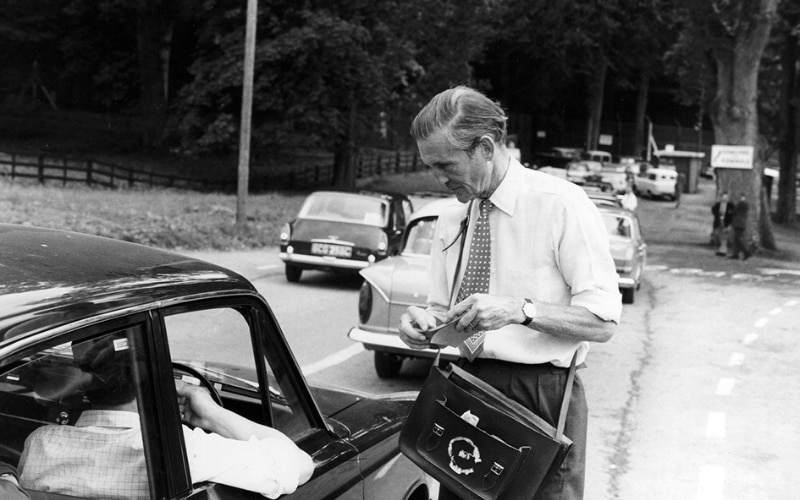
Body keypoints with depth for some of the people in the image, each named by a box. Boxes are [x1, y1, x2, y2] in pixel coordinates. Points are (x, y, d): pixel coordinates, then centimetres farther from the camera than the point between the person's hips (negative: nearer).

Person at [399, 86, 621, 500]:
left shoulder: (561, 203, -10)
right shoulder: (450, 220, 9)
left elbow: (603, 321, -13)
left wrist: (520, 309, -26)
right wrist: (424, 322, -6)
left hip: (541, 397, -5)